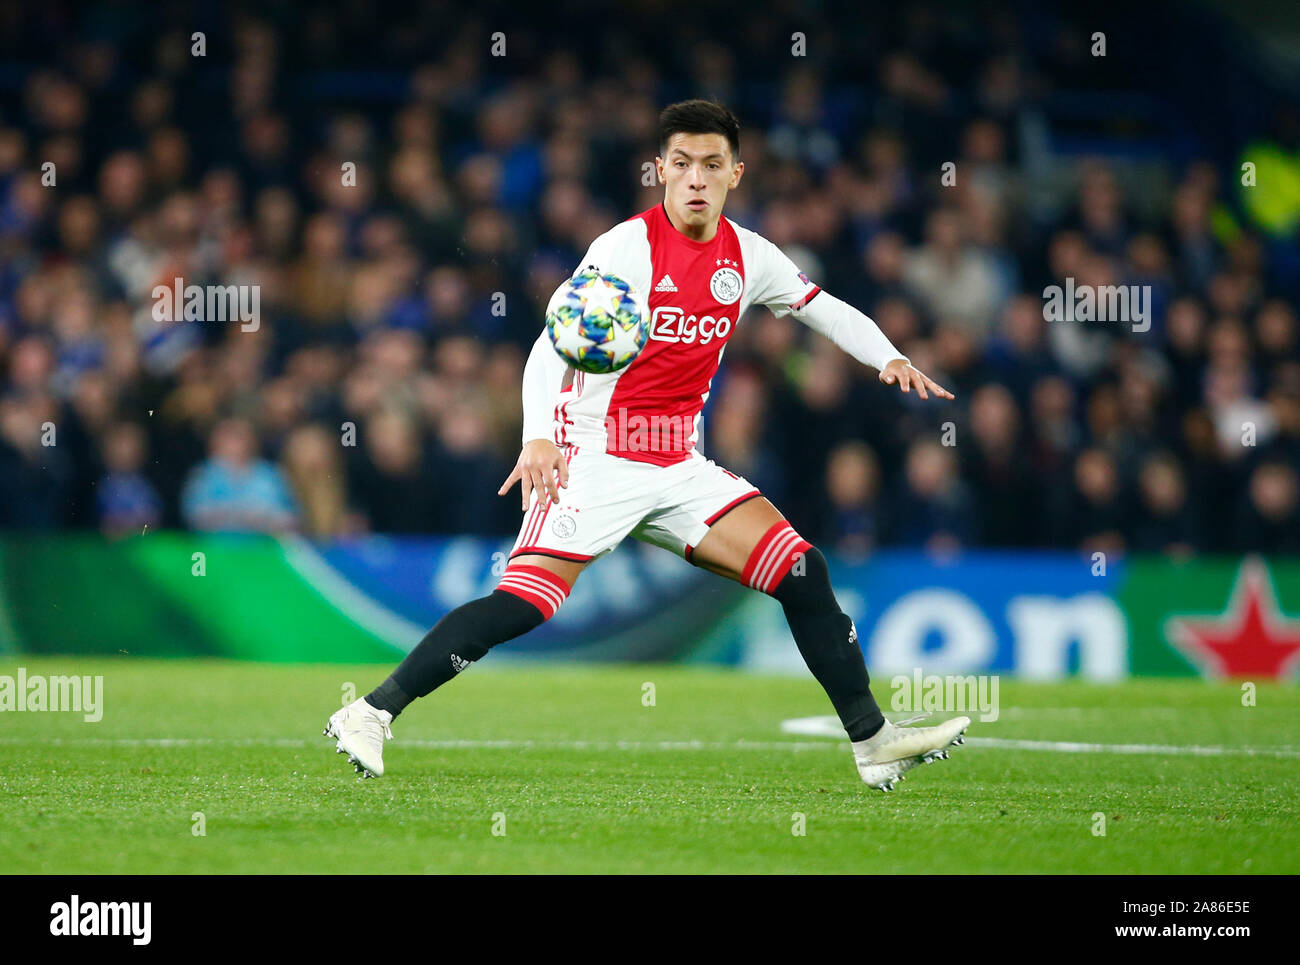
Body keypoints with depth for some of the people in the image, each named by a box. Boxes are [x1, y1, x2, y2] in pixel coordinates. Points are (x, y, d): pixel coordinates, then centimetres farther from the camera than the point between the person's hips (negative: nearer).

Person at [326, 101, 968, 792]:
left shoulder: (747, 256, 6)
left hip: (678, 469, 6)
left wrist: (889, 358, 3)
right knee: (522, 605, -21)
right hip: (596, 460, -6)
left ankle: (874, 742, 4)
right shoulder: (627, 247, -12)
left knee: (801, 572, -4)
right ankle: (372, 714, -13)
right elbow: (552, 346, -19)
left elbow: (825, 309, 22)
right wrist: (538, 437, -35)